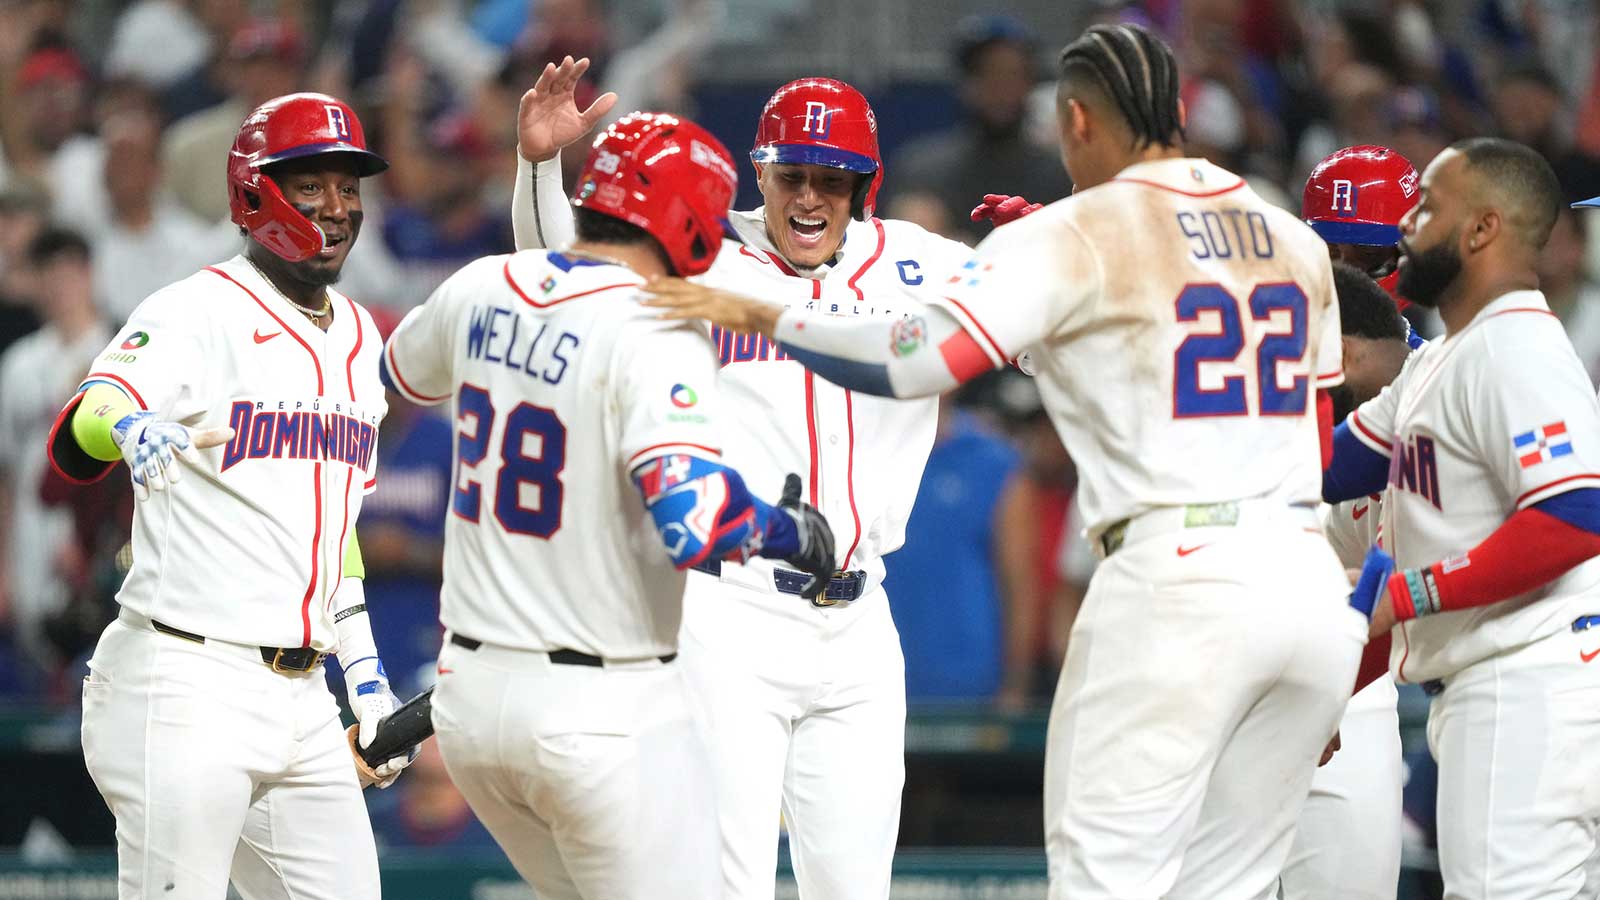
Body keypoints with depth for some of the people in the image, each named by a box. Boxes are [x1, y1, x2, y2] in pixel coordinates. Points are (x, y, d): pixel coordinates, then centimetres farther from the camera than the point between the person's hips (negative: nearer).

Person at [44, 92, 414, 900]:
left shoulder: (357, 339, 16)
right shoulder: (196, 313, -9)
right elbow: (75, 436, -26)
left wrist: (365, 673, 20)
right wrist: (131, 429, -49)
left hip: (302, 702, 8)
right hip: (186, 684, -8)